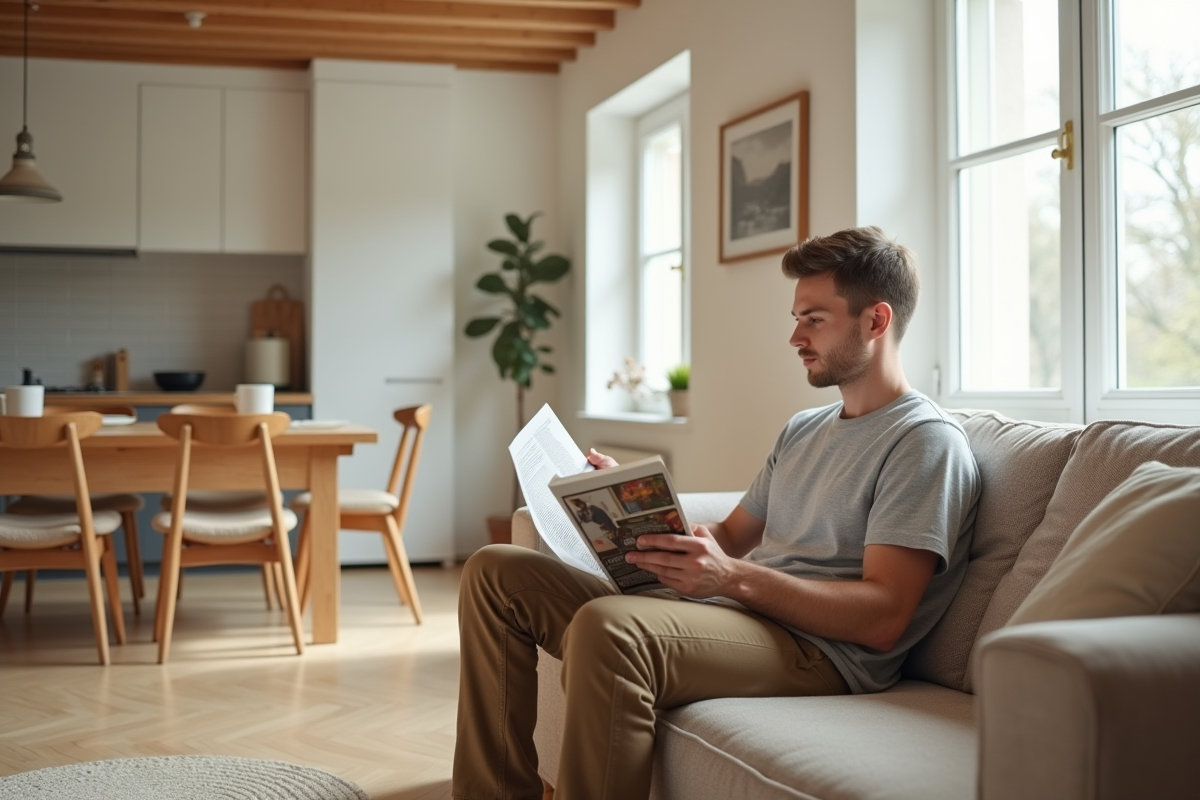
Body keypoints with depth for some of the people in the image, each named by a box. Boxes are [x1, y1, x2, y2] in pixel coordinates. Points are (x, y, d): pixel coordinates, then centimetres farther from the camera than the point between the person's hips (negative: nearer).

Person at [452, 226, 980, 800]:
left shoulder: (926, 441, -6)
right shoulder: (802, 430, 23)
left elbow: (883, 616, -16)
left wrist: (734, 577, -27)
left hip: (819, 654, -9)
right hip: (737, 620, 10)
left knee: (608, 626, -38)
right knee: (495, 572, 5)